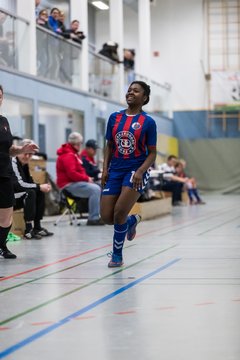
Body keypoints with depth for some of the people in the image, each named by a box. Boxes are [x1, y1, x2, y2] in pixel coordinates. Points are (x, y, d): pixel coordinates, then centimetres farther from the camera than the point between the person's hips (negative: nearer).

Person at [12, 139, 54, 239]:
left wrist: (43, 187, -10)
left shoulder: (24, 164, 11)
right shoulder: (13, 162, -19)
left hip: (17, 197, 9)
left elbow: (29, 182, 10)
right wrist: (39, 187, -22)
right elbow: (19, 184, -27)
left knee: (40, 193, 0)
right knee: (30, 193, -27)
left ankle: (37, 227, -1)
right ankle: (28, 230, -27)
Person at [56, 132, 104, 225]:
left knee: (97, 189, 8)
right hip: (69, 185, -11)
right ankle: (93, 218, -24)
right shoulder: (68, 155, -15)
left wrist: (87, 177, 6)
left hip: (75, 182, 11)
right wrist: (87, 178, -14)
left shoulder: (74, 154, 20)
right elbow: (72, 173, -24)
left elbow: (80, 170, 26)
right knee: (95, 189, -23)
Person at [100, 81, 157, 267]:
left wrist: (140, 171, -17)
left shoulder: (148, 122, -4)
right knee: (107, 217, -2)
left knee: (119, 212, -17)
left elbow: (152, 153, -3)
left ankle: (117, 255, 3)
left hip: (136, 170, -4)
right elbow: (109, 146, 14)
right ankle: (133, 220, 31)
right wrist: (105, 169, 2)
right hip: (115, 170, 4)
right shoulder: (115, 117, 7)